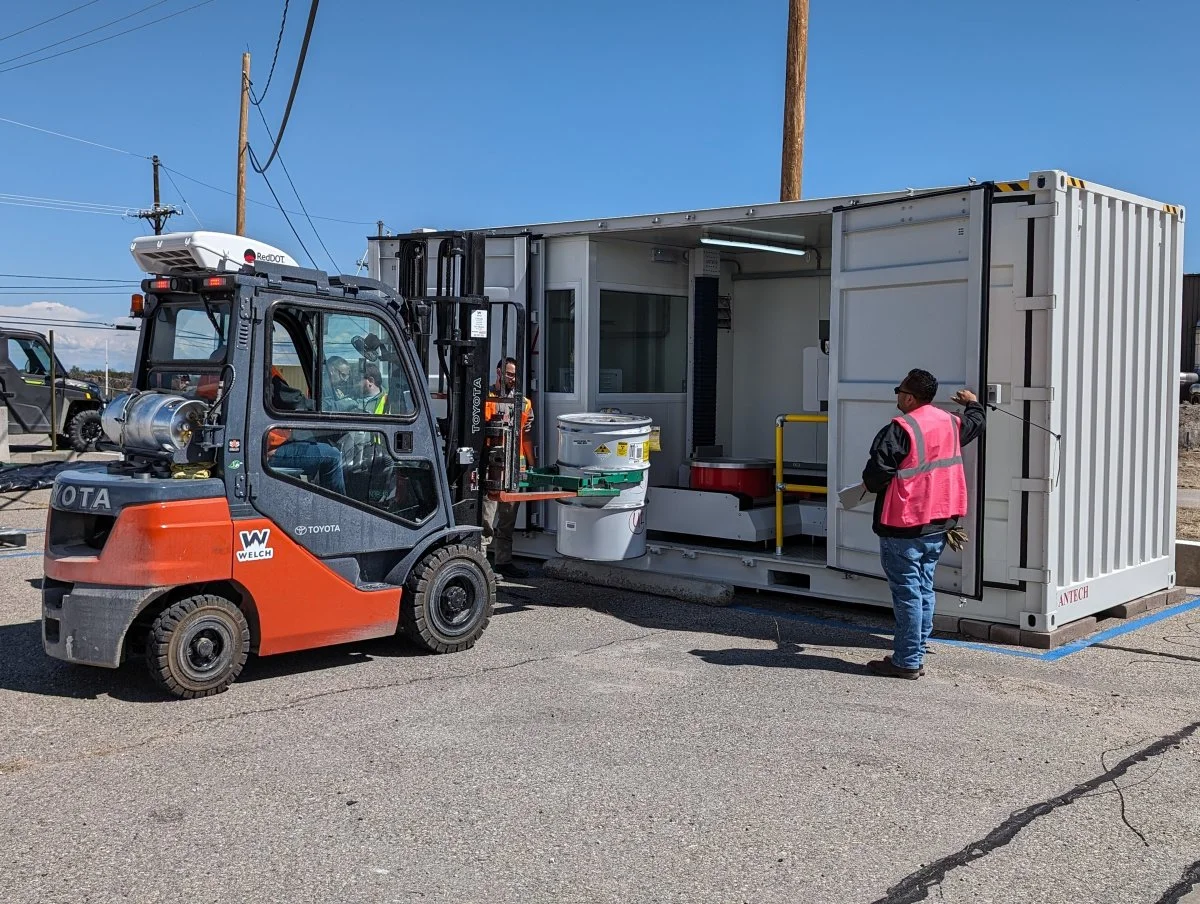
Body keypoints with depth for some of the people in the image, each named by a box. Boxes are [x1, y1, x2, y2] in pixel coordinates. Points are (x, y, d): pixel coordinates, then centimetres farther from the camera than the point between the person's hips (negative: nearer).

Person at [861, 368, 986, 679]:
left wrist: (870, 484, 2)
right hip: (938, 524, 8)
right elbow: (975, 423, 31)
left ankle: (906, 662, 3)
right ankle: (917, 657, 19)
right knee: (924, 590, 13)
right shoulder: (951, 423, 7)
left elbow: (875, 476, -21)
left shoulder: (899, 430, -18)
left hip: (903, 526, -8)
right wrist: (972, 402, 51)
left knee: (907, 592, -3)